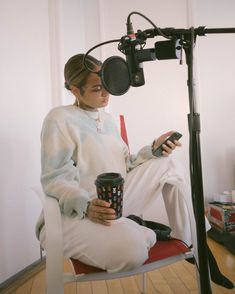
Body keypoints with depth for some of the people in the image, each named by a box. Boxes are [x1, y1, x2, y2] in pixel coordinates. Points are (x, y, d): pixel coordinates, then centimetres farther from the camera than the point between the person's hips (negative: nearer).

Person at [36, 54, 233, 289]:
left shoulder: (107, 119, 14)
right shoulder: (59, 119, -9)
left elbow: (126, 166, 12)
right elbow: (56, 179, -15)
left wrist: (153, 149, -4)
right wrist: (87, 206, -32)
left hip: (116, 201, 7)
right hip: (76, 212, -7)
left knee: (167, 165, 1)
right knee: (132, 250, -35)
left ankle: (191, 241, 7)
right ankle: (145, 234, 3)